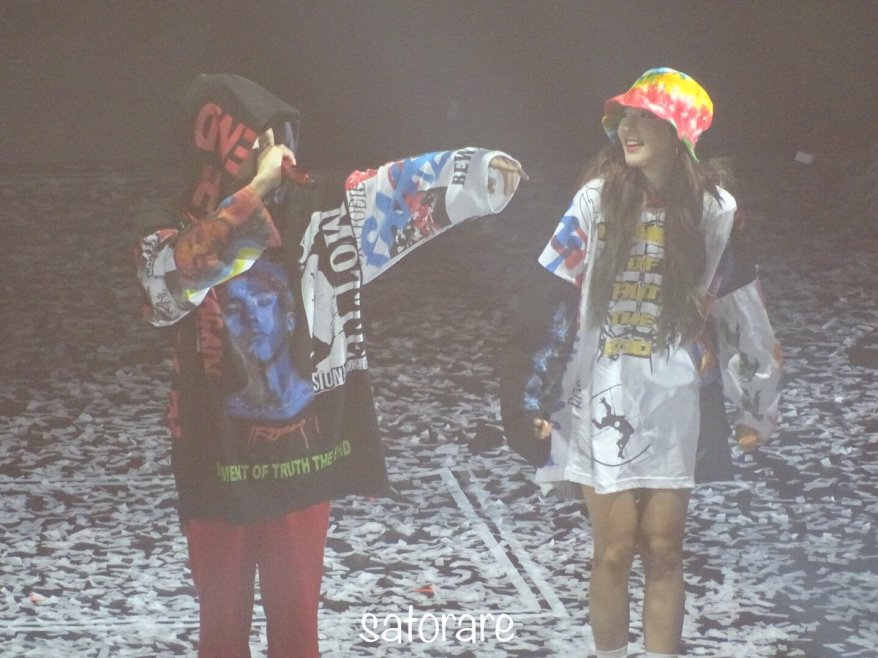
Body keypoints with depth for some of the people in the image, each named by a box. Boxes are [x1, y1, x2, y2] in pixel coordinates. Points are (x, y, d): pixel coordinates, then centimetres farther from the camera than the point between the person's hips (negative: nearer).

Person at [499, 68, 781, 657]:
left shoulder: (715, 212, -1)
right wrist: (529, 397, -6)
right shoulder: (598, 200, -4)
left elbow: (744, 313, 6)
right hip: (602, 402, -1)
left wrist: (756, 406, 7)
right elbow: (552, 304, -3)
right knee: (615, 548, -1)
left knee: (664, 549, 4)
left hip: (675, 405, 1)